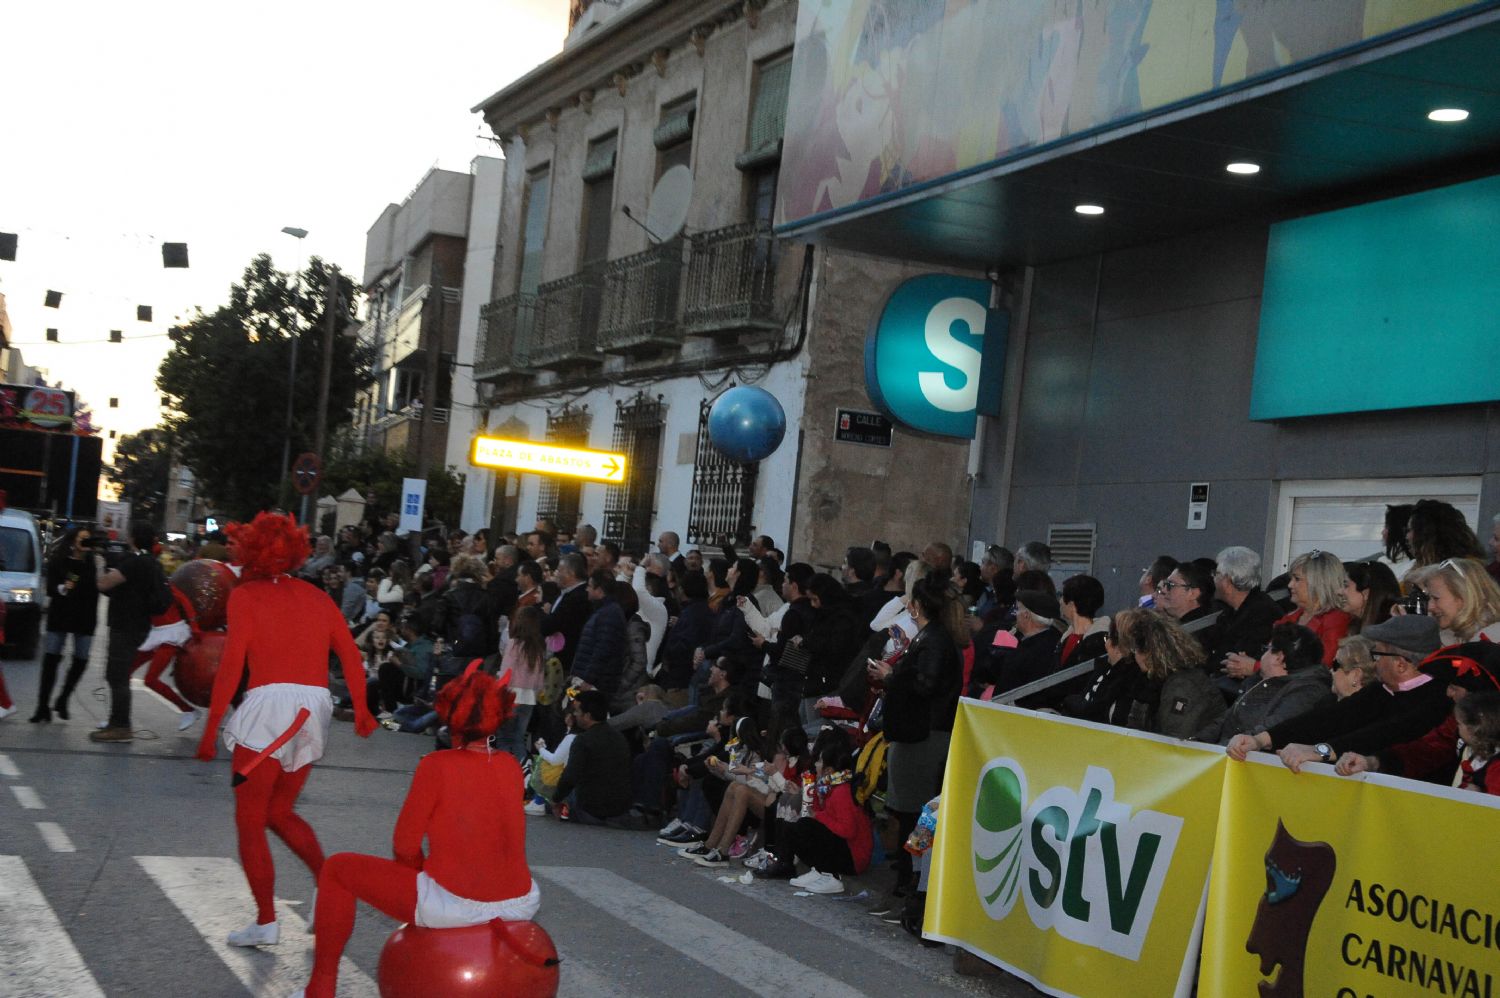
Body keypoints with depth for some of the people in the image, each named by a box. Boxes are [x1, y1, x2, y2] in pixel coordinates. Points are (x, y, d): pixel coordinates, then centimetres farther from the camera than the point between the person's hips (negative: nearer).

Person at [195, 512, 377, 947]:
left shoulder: (245, 595, 2)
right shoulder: (316, 596, 17)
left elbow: (231, 664, -7)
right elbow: (350, 654, 7)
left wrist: (210, 728, -5)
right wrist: (361, 709, 7)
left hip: (270, 703, -6)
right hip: (314, 709, 6)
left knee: (250, 819, 6)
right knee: (279, 812, 20)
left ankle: (266, 921, 3)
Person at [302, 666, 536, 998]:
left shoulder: (436, 766, -11)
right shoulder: (510, 766, 3)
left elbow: (405, 845, -6)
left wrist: (421, 873, 15)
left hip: (454, 905, -5)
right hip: (520, 904, 5)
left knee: (337, 869, 14)